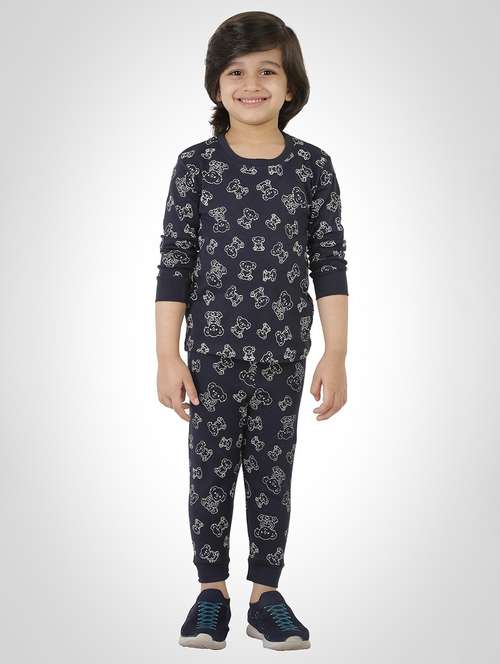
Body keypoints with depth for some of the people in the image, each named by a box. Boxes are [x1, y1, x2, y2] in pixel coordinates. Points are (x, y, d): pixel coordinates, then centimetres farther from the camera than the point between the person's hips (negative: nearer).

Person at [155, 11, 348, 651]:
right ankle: (212, 591, 25)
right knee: (211, 474, 9)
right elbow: (174, 262, -2)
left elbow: (329, 264, 0)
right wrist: (168, 356, -5)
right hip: (212, 355, 0)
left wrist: (335, 356, -4)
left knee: (272, 477, 9)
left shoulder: (312, 166, -2)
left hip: (283, 357, 0)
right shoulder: (196, 164, -4)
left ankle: (265, 593, 23)